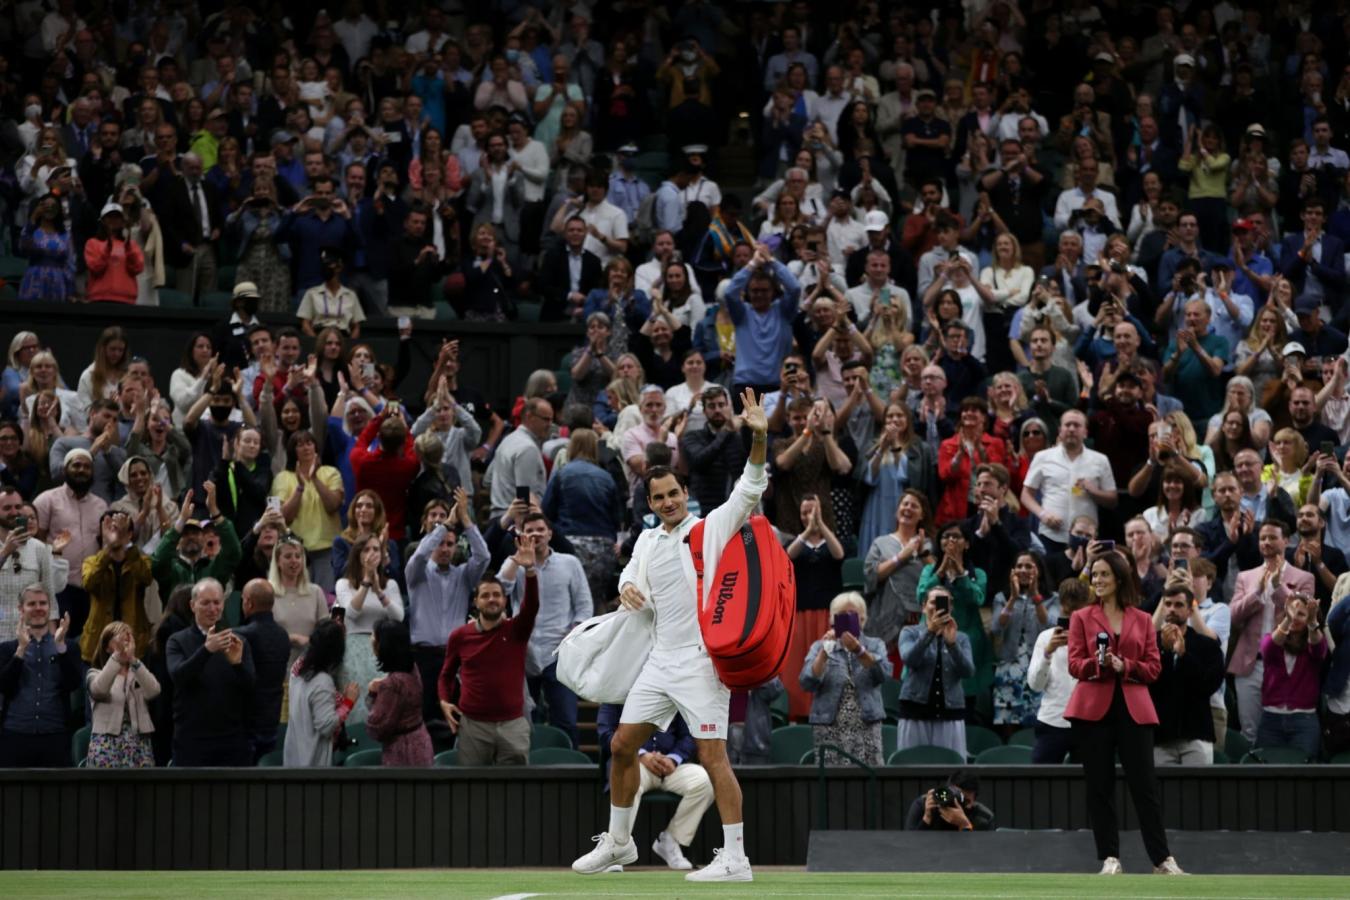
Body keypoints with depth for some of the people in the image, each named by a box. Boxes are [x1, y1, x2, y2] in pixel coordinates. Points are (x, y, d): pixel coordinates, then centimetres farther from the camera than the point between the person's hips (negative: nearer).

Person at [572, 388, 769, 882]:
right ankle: (618, 842, 25)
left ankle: (735, 859, -10)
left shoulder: (713, 527, -2)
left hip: (702, 661, -7)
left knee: (712, 757, -11)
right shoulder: (647, 540, 15)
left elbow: (749, 490, -12)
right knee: (622, 745, 9)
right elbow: (633, 574, 8)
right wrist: (627, 588, -18)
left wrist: (759, 438, -27)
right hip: (661, 660, 7)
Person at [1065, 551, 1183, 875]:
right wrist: (1097, 663, -20)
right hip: (1093, 708, 0)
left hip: (1134, 708, 0)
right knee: (1099, 785, 1)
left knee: (1144, 783, -2)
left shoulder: (1142, 620, 10)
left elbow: (1154, 667, 5)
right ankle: (1110, 858, 5)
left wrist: (1124, 666, -13)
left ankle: (1163, 859, 0)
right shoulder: (1081, 618, 8)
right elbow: (1074, 664, 1)